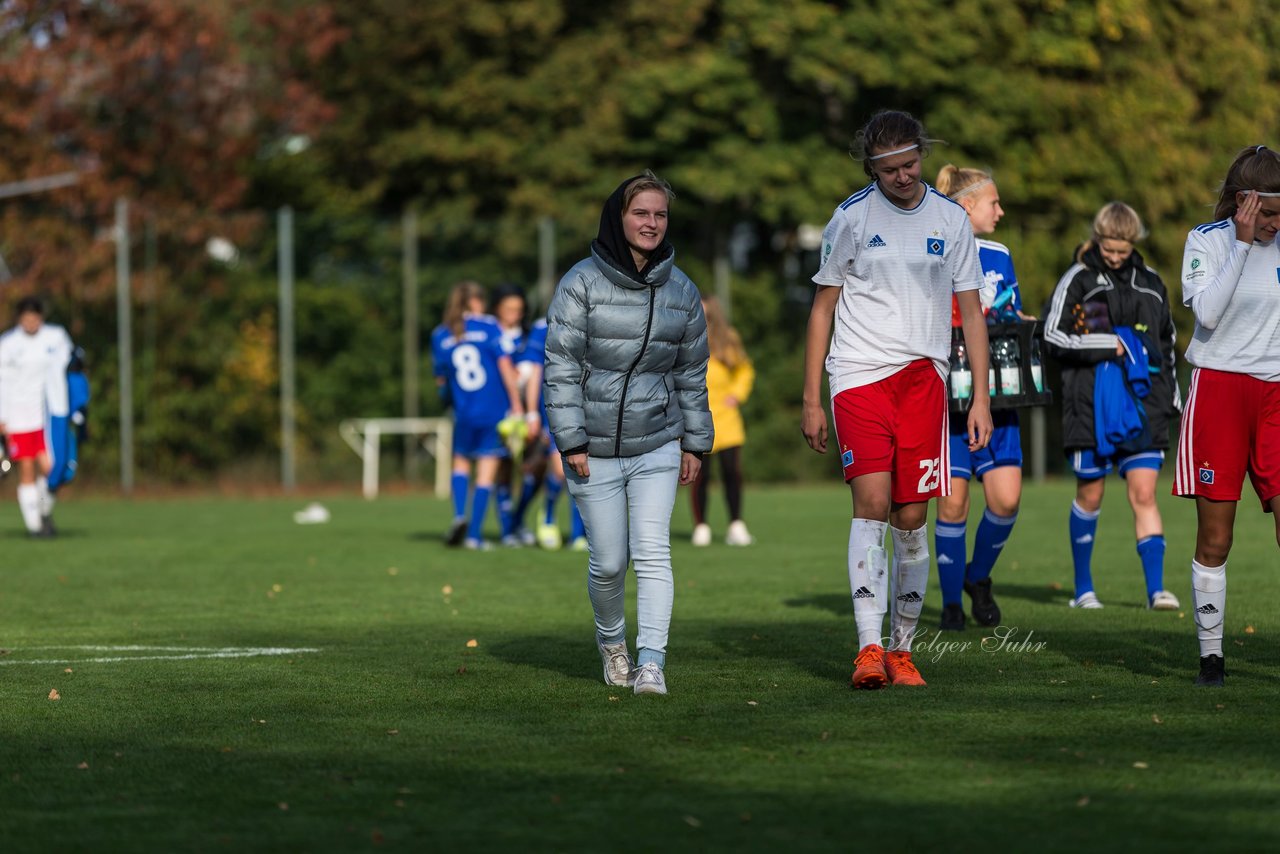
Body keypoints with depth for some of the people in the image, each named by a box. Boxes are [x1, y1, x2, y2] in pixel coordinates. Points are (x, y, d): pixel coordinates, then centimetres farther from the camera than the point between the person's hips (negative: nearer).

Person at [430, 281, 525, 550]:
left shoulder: (440, 336, 6)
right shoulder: (488, 326, -2)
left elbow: (441, 379, 11)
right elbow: (505, 365, -7)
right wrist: (516, 403, -5)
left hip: (463, 414, 2)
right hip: (495, 410, -2)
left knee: (461, 462, 21)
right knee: (487, 473, 2)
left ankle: (460, 516, -2)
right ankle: (474, 535, 1)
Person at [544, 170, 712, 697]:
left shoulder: (681, 292, 5)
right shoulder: (582, 283, -6)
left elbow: (692, 373, 13)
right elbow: (561, 366, -7)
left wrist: (694, 444, 12)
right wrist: (571, 441, -12)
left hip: (657, 445, 2)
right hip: (594, 448, -2)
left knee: (652, 551, -12)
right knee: (608, 561, 3)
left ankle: (651, 662, -15)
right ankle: (610, 638, 31)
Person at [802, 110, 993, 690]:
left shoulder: (950, 220, 7)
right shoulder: (852, 217, 2)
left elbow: (971, 311, 13)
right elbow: (824, 307, 7)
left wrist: (981, 397, 6)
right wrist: (811, 401, 4)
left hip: (923, 378, 2)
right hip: (860, 376, -2)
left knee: (910, 517, 2)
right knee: (871, 501, -17)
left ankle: (901, 651, 12)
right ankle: (869, 648, -21)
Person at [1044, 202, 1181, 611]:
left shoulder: (1150, 283, 13)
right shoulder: (1078, 280, 0)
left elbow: (1167, 343, 21)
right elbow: (1054, 336, -8)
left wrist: (1171, 397, 19)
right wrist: (1112, 344, -13)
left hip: (1142, 404, 2)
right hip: (1092, 405, -2)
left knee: (1144, 493, -6)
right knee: (1090, 494, 5)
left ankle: (1155, 588, -9)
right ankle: (1083, 589, 17)